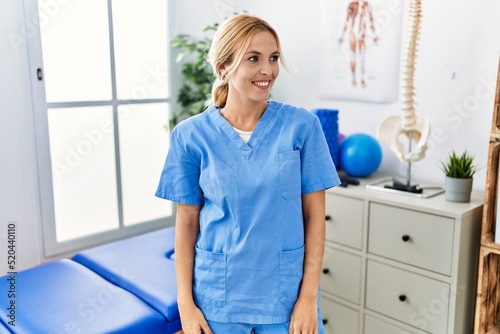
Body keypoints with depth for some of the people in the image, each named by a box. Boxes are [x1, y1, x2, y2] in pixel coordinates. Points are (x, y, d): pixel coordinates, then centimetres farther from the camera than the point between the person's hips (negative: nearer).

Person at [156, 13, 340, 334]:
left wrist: (308, 297, -7)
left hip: (285, 293, 0)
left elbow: (315, 215, -5)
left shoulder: (302, 125, -8)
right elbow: (187, 222, -1)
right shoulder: (191, 134, -6)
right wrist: (185, 302, -3)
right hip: (217, 296, 1)